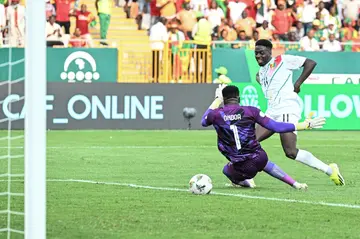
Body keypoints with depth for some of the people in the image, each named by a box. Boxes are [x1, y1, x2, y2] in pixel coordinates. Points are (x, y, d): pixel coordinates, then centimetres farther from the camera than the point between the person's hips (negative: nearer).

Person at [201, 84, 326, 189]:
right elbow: (276, 127, -6)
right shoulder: (250, 111, -5)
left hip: (242, 169, -1)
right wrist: (305, 125, 1)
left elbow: (203, 122, 21)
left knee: (227, 169, 35)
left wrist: (217, 100, 29)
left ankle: (244, 181, 7)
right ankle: (294, 183, 31)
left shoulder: (216, 114, -4)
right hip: (259, 158, 1)